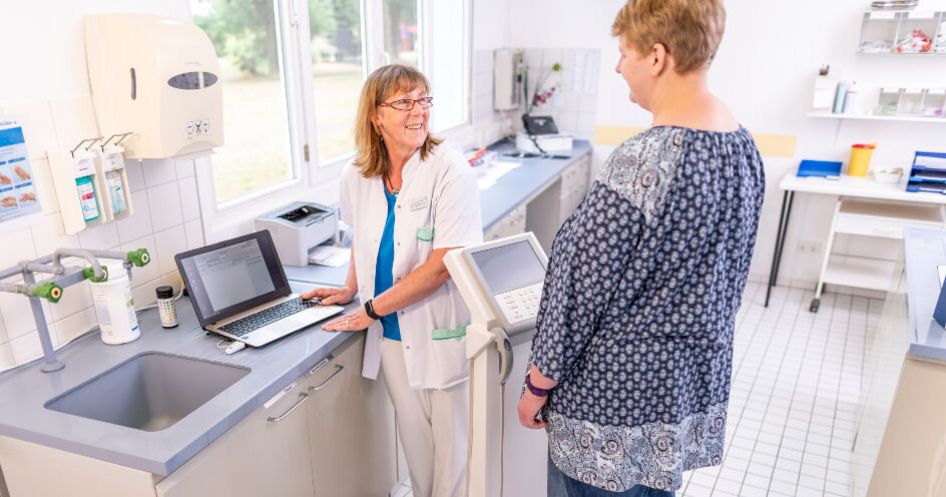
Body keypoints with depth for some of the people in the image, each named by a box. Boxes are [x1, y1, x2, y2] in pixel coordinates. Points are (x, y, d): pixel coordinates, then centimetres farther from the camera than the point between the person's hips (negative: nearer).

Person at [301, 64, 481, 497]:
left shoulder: (450, 172, -16)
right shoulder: (357, 179, -1)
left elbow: (442, 264, -20)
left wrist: (372, 309, -15)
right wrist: (351, 289, 13)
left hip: (445, 335, -4)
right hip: (393, 336, 4)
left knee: (453, 447, 9)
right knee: (415, 442, 17)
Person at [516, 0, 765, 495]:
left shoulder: (642, 161, -27)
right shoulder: (744, 147, -1)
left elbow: (580, 287, -21)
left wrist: (538, 384, -8)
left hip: (615, 397, -8)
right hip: (692, 386, 8)